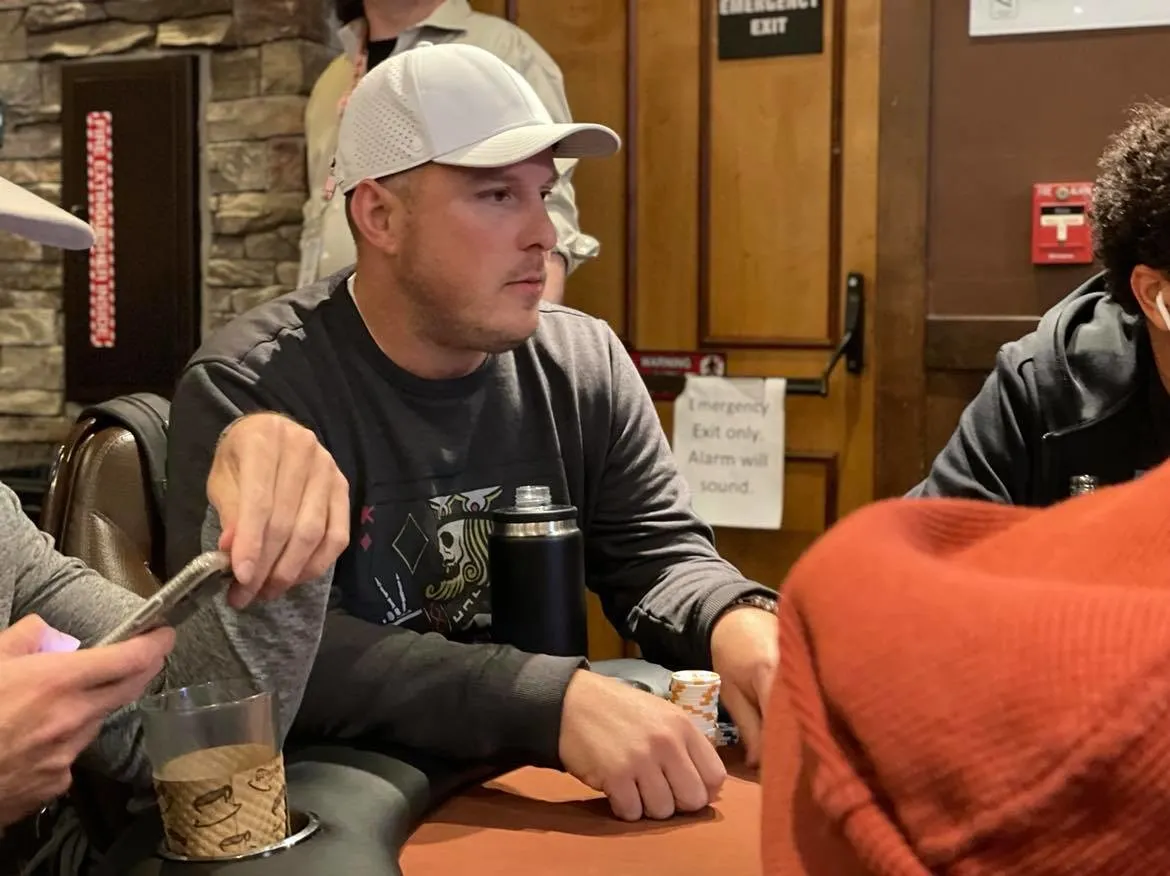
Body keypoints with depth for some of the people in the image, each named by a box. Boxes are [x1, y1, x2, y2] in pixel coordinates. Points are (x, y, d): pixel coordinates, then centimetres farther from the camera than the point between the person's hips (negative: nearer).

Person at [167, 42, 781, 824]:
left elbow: (660, 554, 3)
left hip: (533, 790, 4)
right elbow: (263, 648, -25)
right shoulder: (250, 388, -15)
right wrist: (549, 701, -36)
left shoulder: (586, 366, 1)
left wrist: (734, 621, -21)